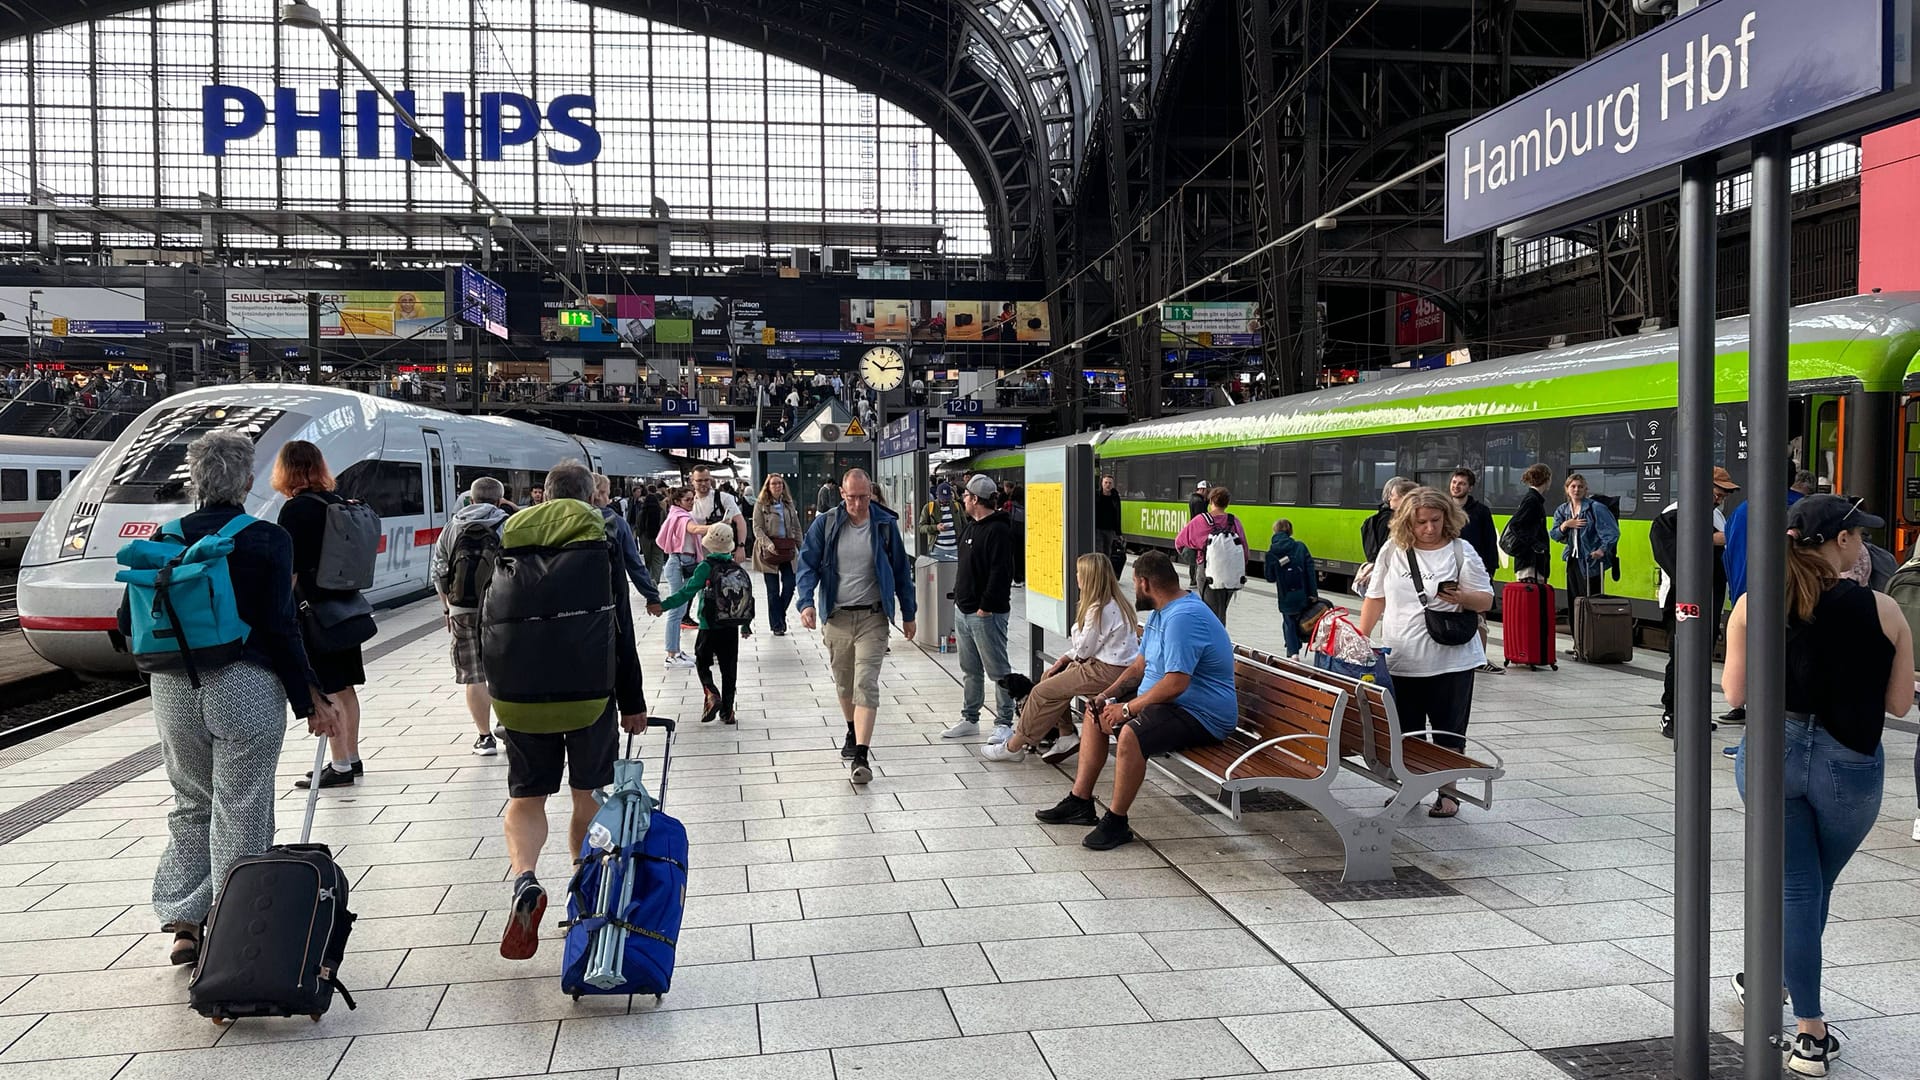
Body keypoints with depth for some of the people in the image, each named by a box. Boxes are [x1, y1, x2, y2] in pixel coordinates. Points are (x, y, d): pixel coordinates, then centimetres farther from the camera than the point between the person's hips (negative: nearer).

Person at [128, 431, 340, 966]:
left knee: (191, 804, 20)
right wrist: (312, 698, -6)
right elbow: (280, 627, -12)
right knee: (241, 815, 4)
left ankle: (183, 924, 20)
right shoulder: (269, 540, -9)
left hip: (175, 690, 4)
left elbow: (129, 622, 3)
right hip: (247, 686, -4)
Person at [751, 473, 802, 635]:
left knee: (790, 585, -3)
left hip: (787, 550, 4)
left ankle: (779, 615, 20)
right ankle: (777, 625, 8)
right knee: (773, 590, 2)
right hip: (769, 552, -3)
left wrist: (801, 548, 8)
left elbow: (796, 527, 14)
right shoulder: (761, 504, -1)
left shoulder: (789, 504, 12)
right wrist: (768, 544, -21)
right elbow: (757, 528, -7)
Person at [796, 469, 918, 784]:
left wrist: (908, 614, 10)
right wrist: (806, 602, -18)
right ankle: (853, 732, 42)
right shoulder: (825, 525, -2)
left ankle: (861, 756, -15)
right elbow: (808, 565, -1)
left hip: (872, 618, -2)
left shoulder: (886, 524, -2)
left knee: (866, 684, -11)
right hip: (836, 617, 2)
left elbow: (901, 571, 7)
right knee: (843, 683, 17)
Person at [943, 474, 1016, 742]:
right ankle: (970, 719, 26)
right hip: (964, 610, 10)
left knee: (998, 670, -1)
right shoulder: (973, 529, 15)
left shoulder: (998, 530, -16)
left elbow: (1000, 572, -23)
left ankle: (1004, 723, 6)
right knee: (970, 670, 17)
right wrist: (960, 598, 16)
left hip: (986, 614, -10)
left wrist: (986, 607, -22)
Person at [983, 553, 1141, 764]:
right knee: (1050, 677, 16)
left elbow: (1084, 650, -15)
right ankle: (1066, 736, 11)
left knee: (1043, 691, -6)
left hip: (1108, 672, -10)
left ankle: (1014, 746, 4)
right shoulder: (1113, 603, 12)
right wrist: (1065, 658, 8)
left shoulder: (1099, 610, -20)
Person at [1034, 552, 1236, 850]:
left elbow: (1176, 683, -31)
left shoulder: (1183, 618, -24)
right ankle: (1080, 802, 15)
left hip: (1201, 715, -12)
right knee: (1095, 713, 13)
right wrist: (1107, 695, 2)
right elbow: (1140, 665, 17)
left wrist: (1128, 708, -22)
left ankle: (1116, 822, -18)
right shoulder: (1162, 611, 12)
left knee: (1130, 734, -34)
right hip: (1164, 701, 12)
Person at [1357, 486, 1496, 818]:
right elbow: (1376, 597, 11)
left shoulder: (1461, 552, -4)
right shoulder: (1393, 549, 4)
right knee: (1404, 732, 11)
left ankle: (1447, 793, 17)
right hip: (1400, 662, 3)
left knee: (1448, 732, 5)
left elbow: (1486, 600, -3)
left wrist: (1461, 597, -23)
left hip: (1450, 662, -3)